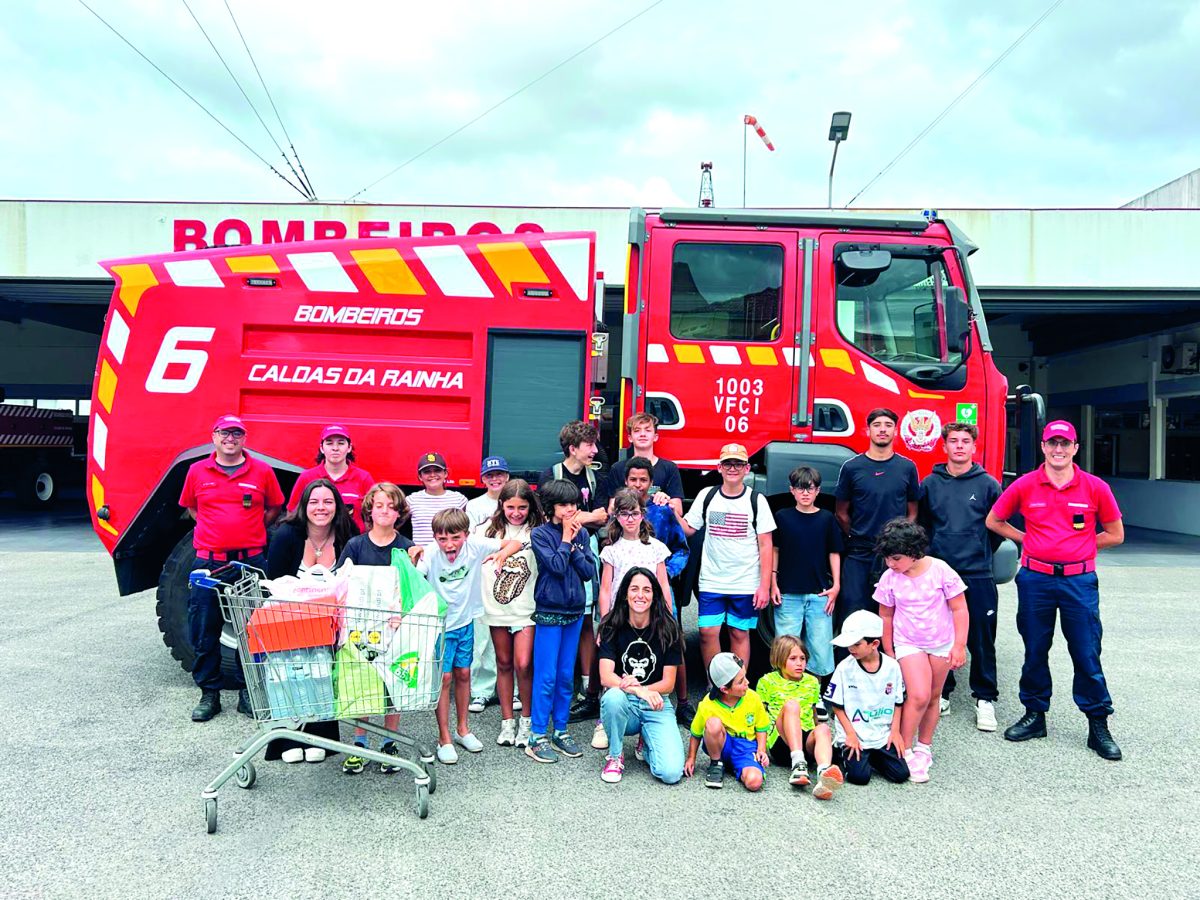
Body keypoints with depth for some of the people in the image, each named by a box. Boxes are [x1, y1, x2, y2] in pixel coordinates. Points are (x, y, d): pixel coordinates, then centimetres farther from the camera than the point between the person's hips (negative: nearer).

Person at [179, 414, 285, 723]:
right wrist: (214, 530, 10)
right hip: (208, 562, 1)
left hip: (251, 561, -1)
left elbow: (274, 508, 16)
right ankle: (209, 694, 18)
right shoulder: (197, 471, 6)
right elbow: (190, 506, 22)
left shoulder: (262, 471, 3)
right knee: (204, 633, 4)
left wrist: (250, 532, 6)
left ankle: (247, 692, 18)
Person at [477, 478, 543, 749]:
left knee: (523, 665, -9)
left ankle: (527, 720, 12)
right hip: (497, 607, 3)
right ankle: (507, 721, 24)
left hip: (526, 608, -3)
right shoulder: (489, 530, 4)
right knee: (504, 663, 13)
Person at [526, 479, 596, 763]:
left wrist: (573, 543, -10)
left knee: (566, 676, 11)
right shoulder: (540, 534, -7)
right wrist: (566, 538, -10)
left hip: (574, 612, 5)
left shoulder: (582, 533, 6)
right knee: (546, 676, -2)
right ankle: (537, 737, 6)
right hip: (548, 613, -5)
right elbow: (556, 566, -19)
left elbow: (589, 571, -2)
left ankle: (560, 731, 22)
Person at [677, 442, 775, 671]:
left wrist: (764, 585, -7)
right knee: (708, 633, -1)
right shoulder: (706, 496, 4)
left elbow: (765, 546, -2)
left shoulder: (756, 500, -2)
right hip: (711, 581, 2)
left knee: (740, 634, 6)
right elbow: (687, 529, 7)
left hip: (746, 584, -1)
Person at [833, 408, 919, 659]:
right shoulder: (851, 467, 1)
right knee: (852, 613, -2)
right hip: (858, 554, -1)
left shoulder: (907, 467, 5)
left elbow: (912, 511, 12)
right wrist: (857, 537, 5)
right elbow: (841, 512, 8)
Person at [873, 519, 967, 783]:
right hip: (908, 643, -1)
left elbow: (959, 609, -7)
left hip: (941, 643, 1)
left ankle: (924, 747, 27)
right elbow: (886, 616, 3)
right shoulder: (889, 578, -10)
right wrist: (888, 652, 8)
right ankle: (905, 752, -6)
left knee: (933, 697, 11)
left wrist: (959, 646, -8)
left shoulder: (941, 571, -15)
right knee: (918, 696, -16)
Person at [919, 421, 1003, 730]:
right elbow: (920, 525, 12)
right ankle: (940, 692, 21)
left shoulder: (988, 484, 2)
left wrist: (981, 553, 7)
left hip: (977, 575, -1)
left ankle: (985, 698, 15)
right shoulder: (930, 484, 6)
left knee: (981, 639, 3)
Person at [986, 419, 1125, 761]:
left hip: (1079, 579, -1)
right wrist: (1029, 540, 6)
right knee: (1035, 651, 11)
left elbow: (1115, 534, 8)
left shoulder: (1095, 487, -2)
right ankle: (1034, 715, 24)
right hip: (1035, 579, 1)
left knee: (1087, 653, 2)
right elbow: (994, 521, 12)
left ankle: (1098, 726, 14)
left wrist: (1076, 547, 4)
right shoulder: (1024, 485, 0)